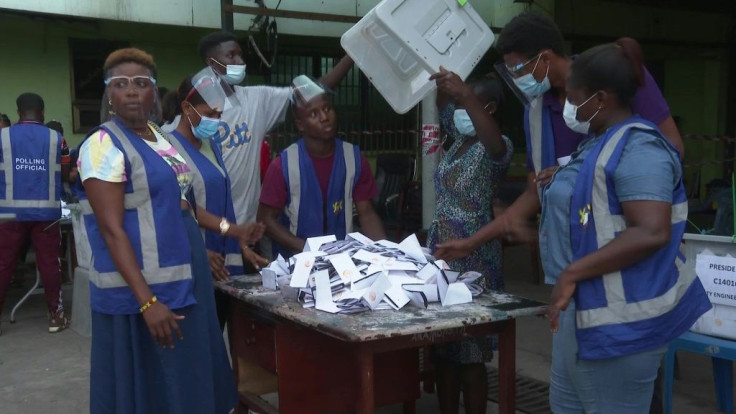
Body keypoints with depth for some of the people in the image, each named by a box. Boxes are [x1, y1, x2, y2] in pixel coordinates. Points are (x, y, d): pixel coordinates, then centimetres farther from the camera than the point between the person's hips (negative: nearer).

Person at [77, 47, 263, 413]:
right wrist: (147, 301, -25)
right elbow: (112, 230, -20)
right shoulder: (104, 145, -14)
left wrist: (230, 229, 11)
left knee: (188, 380, 16)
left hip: (184, 279, 8)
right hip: (142, 288, -8)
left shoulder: (162, 138, 11)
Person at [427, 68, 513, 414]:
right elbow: (444, 106, 24)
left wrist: (466, 94, -49)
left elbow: (496, 145, -37)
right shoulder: (460, 139, 10)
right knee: (442, 348, 13)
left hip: (472, 257, -8)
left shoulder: (495, 146, -13)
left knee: (469, 352, 0)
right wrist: (443, 81, 5)